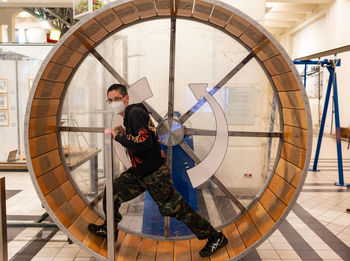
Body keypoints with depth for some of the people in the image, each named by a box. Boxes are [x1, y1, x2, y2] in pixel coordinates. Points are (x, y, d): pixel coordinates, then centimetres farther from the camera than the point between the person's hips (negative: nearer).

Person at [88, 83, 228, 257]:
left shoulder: (135, 112, -16)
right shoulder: (129, 115, 14)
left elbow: (146, 142, -28)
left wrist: (119, 137, -20)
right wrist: (124, 133, 11)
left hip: (155, 173, -9)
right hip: (139, 172, 9)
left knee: (175, 208, -5)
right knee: (113, 192, 11)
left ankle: (215, 237, 7)